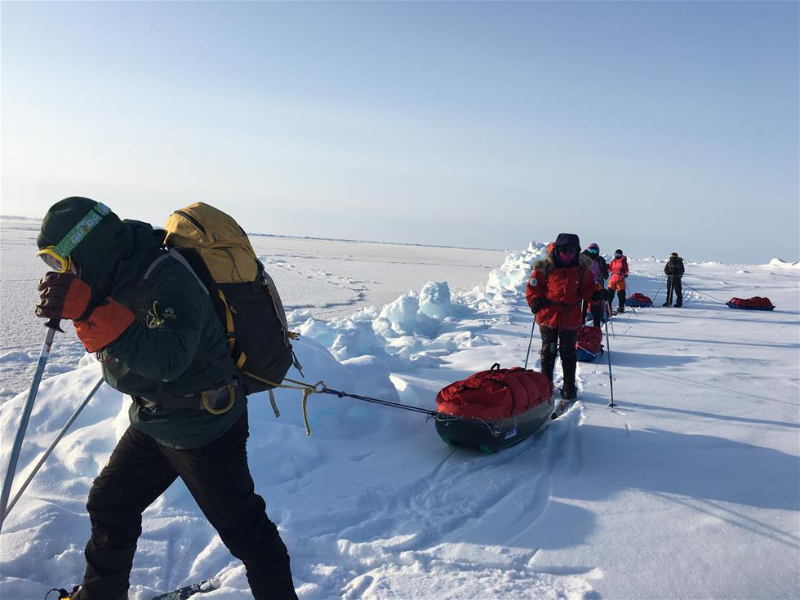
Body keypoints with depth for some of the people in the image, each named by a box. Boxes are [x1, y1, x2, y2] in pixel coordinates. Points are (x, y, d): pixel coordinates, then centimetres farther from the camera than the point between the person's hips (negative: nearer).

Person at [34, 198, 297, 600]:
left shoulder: (170, 281, -28)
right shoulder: (125, 275, 0)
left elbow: (168, 359, -43)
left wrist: (89, 309, -46)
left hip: (205, 431, -9)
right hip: (152, 423, 10)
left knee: (242, 528, 4)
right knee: (108, 506, 22)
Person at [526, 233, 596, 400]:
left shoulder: (582, 269, 0)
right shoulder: (545, 267, -7)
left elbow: (587, 288, 8)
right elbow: (533, 286, -2)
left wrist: (596, 294, -12)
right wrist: (535, 300, -19)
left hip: (570, 318, 1)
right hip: (548, 316, -1)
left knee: (568, 353, 7)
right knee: (548, 351, 11)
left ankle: (569, 387, 20)